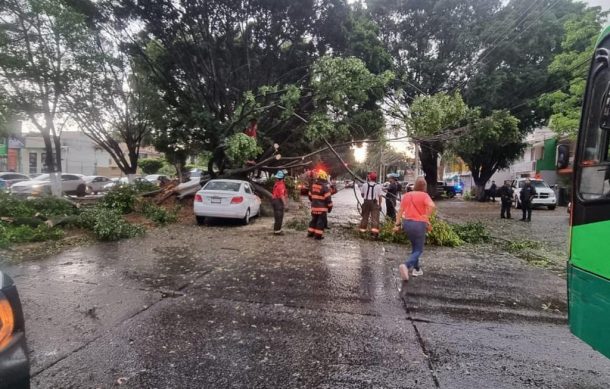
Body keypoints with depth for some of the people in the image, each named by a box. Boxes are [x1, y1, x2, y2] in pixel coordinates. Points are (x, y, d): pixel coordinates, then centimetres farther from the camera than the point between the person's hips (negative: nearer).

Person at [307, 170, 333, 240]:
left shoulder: (313, 185, 7)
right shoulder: (325, 187, -15)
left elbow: (310, 196, 16)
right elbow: (328, 198, -15)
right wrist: (330, 206, -4)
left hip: (314, 207, 7)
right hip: (322, 208, -7)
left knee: (314, 220, 19)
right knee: (321, 221, 1)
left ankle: (310, 233, 24)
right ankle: (318, 235, 2)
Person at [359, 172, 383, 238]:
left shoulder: (365, 185, 1)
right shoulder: (378, 186, -3)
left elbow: (362, 194, 8)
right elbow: (380, 196, -2)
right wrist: (380, 204, 6)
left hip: (366, 202, 2)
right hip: (375, 203, -2)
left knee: (365, 216, 15)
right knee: (375, 217, -4)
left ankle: (362, 229, 23)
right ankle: (374, 230, -16)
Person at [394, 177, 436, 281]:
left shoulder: (406, 195, 10)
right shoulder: (424, 195, -4)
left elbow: (400, 210, 5)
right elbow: (432, 206, -23)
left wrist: (398, 224, 5)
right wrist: (427, 218, -11)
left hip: (407, 223, 5)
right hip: (419, 224, -5)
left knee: (414, 247, 25)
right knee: (418, 250, 4)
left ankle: (416, 269, 29)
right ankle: (406, 265, -20)